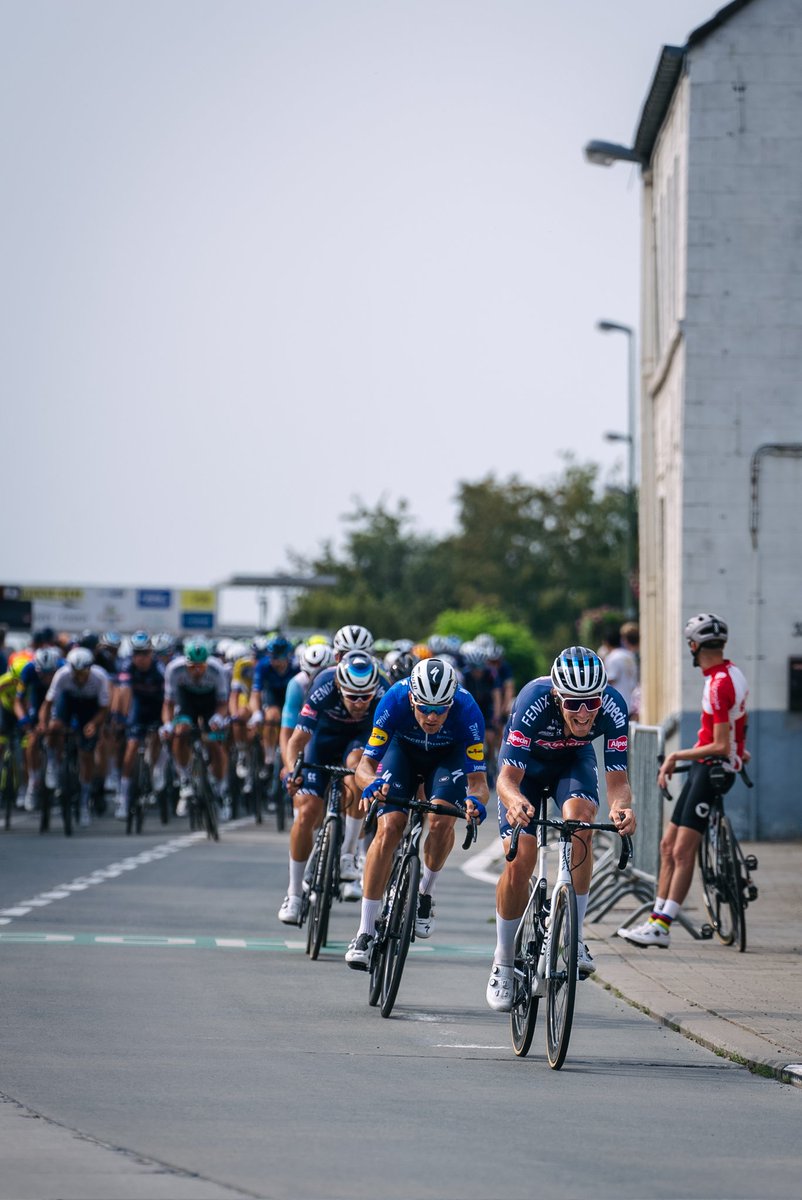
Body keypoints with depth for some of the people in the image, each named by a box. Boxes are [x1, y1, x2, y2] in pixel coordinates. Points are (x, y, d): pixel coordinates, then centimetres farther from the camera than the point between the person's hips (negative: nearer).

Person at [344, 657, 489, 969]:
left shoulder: (467, 711, -36)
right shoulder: (395, 701, -35)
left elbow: (478, 779, -34)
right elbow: (365, 764, -31)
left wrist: (475, 799, -57)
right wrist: (371, 784, -54)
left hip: (448, 756, 0)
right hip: (404, 749, 0)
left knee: (441, 821, -27)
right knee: (388, 829, -18)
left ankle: (426, 894, 3)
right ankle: (365, 933, -13)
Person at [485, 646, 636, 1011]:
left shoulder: (613, 707, -33)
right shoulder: (533, 701, -39)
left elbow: (617, 779, -31)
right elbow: (508, 778, -39)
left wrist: (621, 805, -54)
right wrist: (515, 802, -62)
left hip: (573, 760, 1)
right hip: (526, 763, -1)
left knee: (579, 817, -31)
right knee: (520, 862, -14)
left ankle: (574, 938, -21)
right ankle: (503, 962, 7)